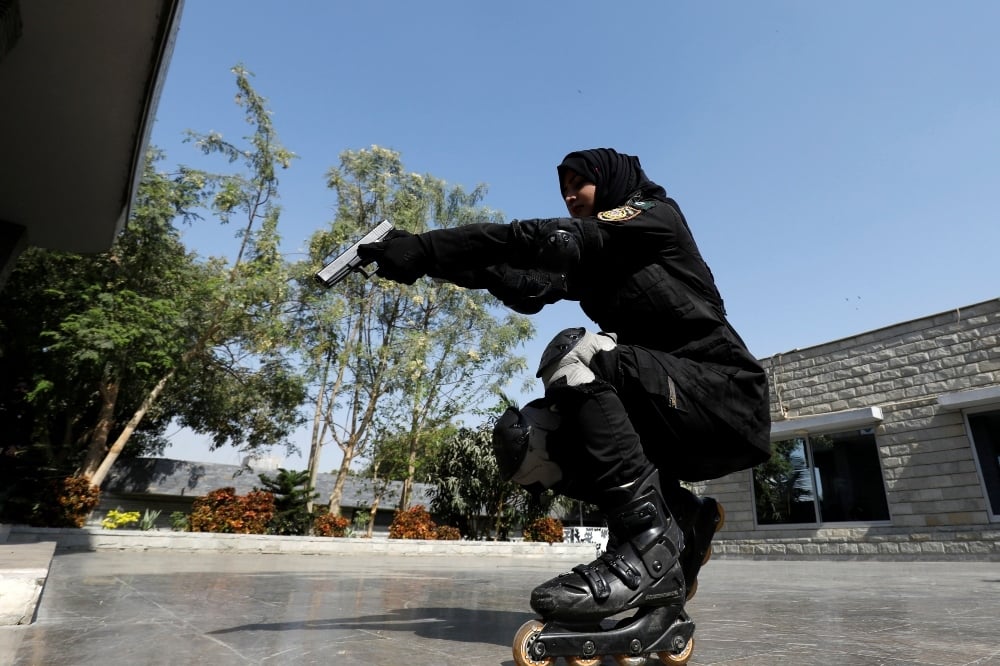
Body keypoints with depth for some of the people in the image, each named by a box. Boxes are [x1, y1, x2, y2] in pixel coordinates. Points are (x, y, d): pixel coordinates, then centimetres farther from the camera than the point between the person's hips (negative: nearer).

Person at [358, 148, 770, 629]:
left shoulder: (655, 215, 1)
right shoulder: (595, 263, 20)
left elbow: (546, 239, -16)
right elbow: (531, 287, 0)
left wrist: (428, 246, -21)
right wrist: (434, 259, -10)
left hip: (725, 397, -7)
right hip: (664, 419, 7)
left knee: (576, 352, -30)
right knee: (518, 438, -12)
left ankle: (649, 545, -24)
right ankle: (678, 520, -2)